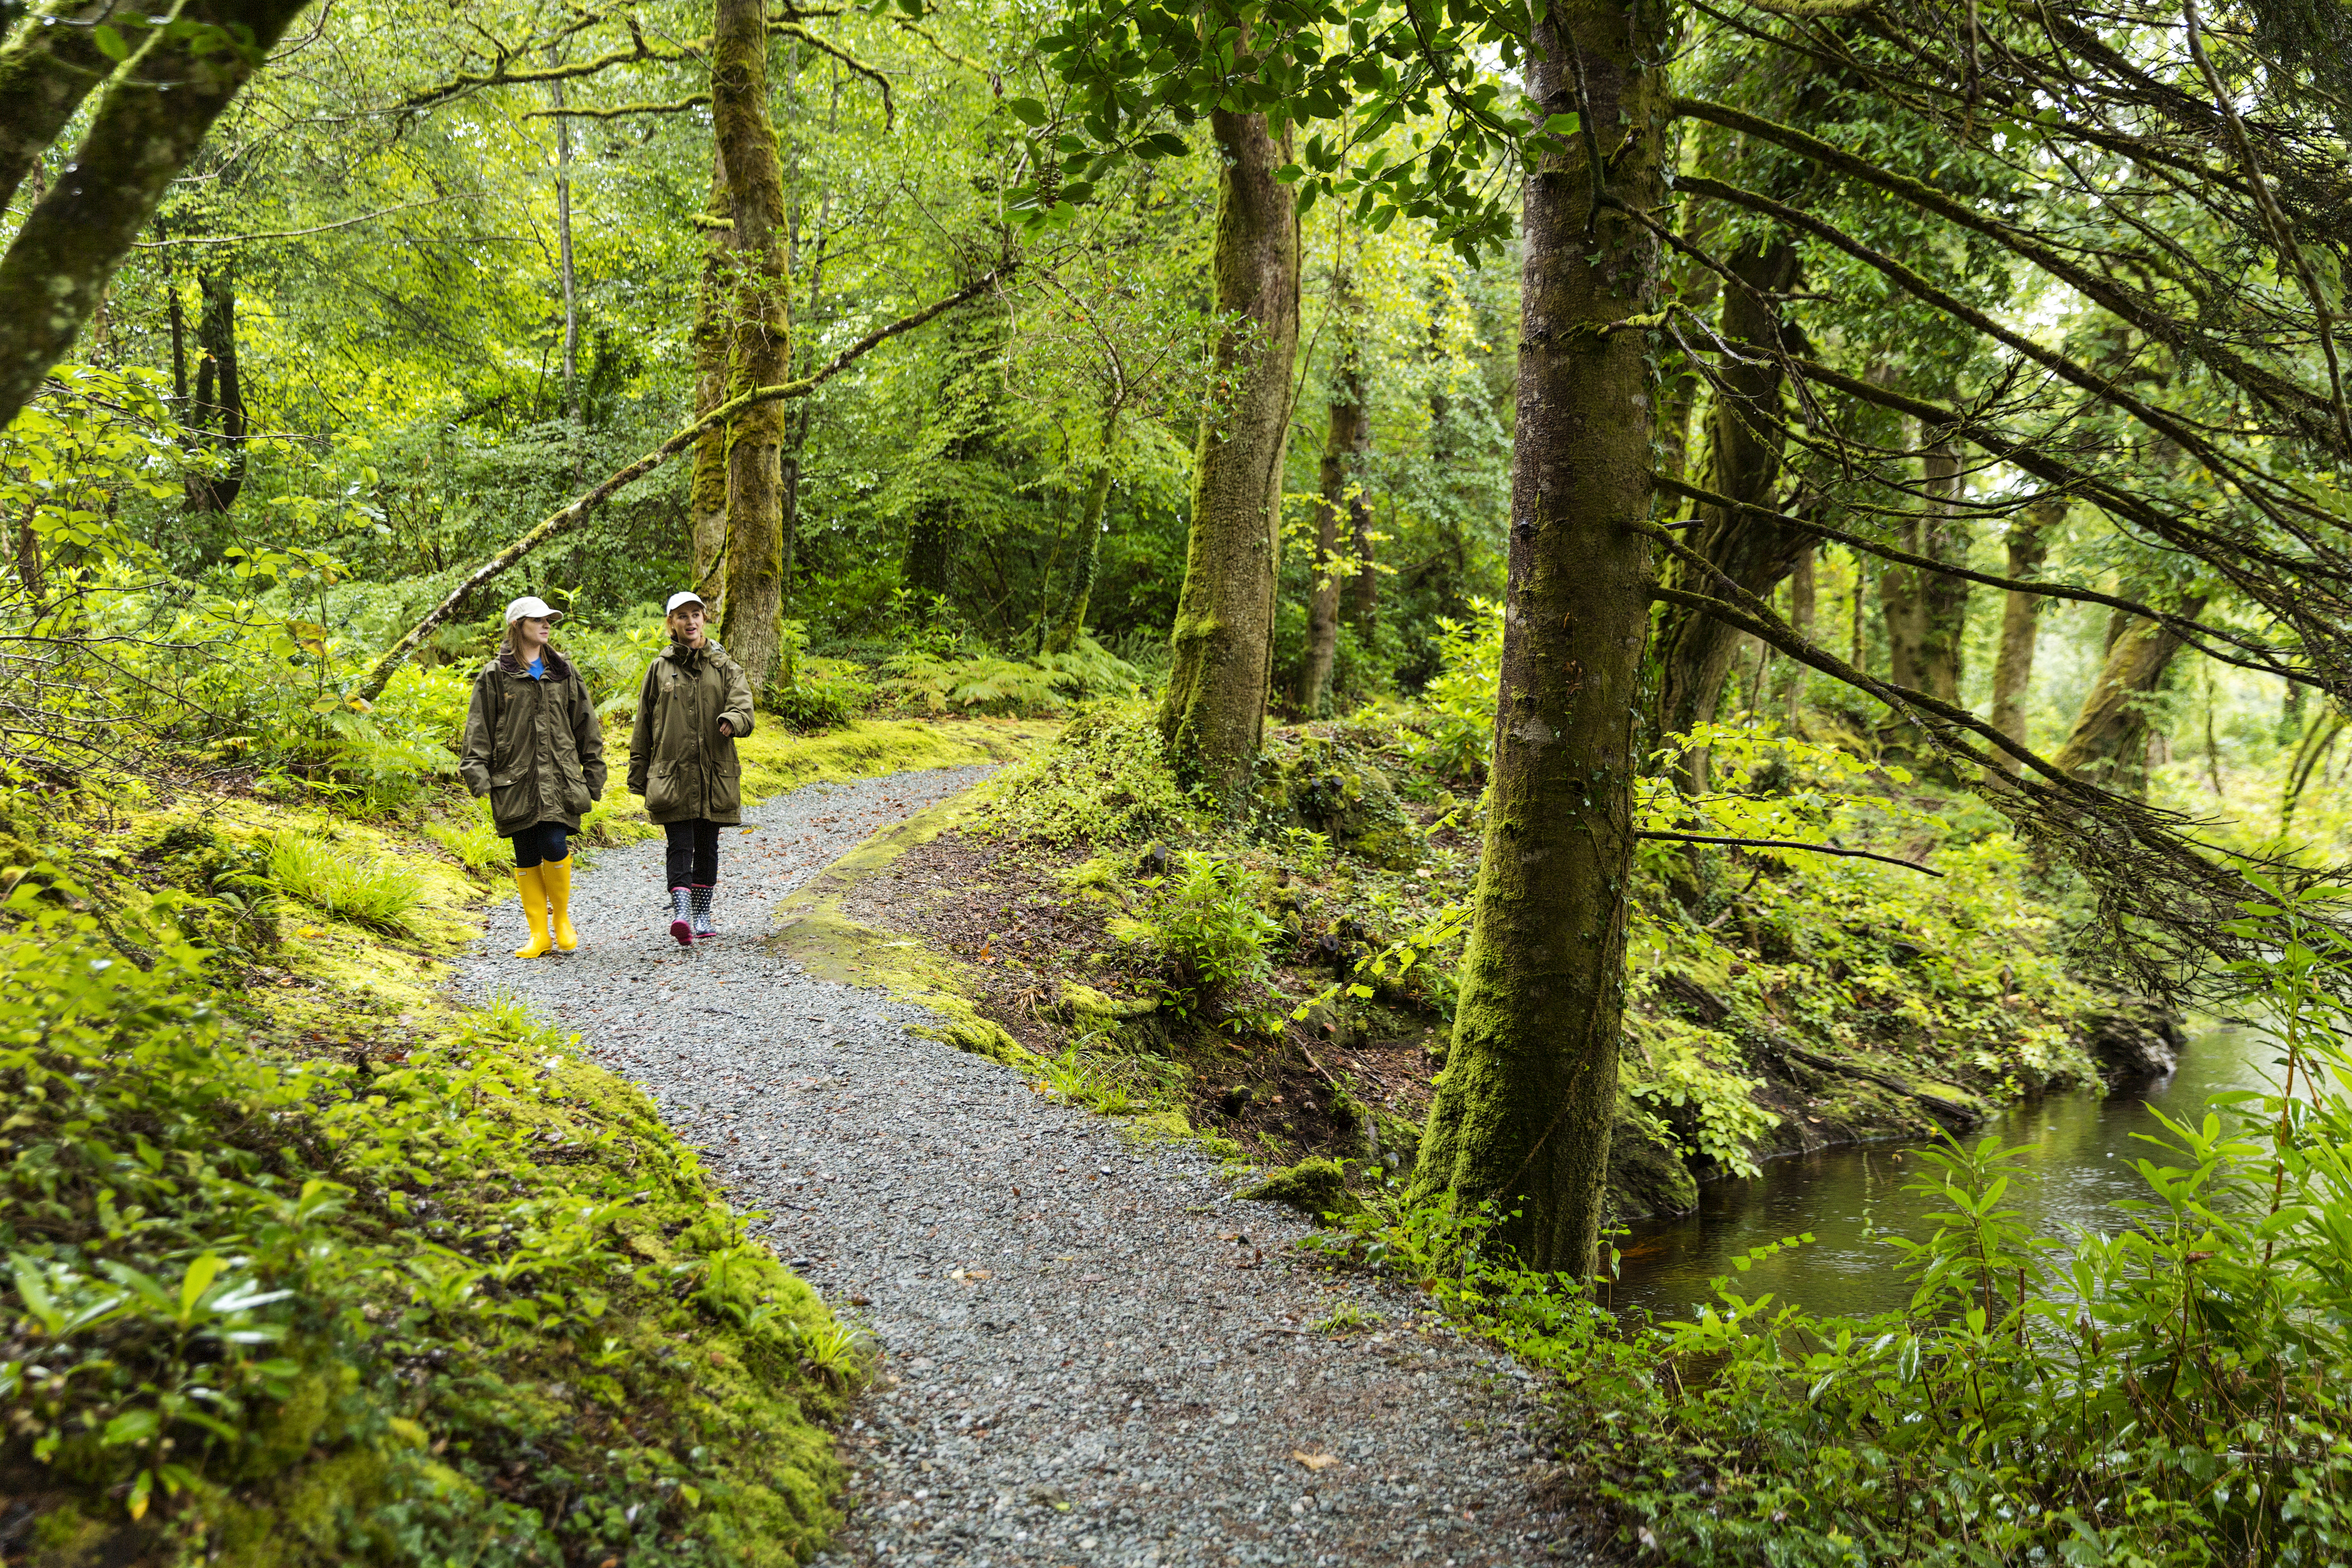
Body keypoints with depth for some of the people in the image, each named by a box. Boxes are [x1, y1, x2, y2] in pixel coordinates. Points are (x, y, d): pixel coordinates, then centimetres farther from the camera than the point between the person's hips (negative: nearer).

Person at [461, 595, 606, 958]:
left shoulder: (564, 673, 12)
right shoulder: (495, 676, 4)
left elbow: (585, 725, 15)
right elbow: (479, 729, 3)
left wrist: (593, 773, 12)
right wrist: (477, 773, -9)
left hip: (558, 777, 1)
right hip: (514, 779, 0)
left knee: (554, 847, -14)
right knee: (527, 858, 2)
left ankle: (561, 915, 10)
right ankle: (539, 934, 10)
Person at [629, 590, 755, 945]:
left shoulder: (725, 667, 8)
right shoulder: (660, 668, 8)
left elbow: (744, 707, -6)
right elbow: (643, 726, 11)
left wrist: (731, 720, -31)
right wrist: (638, 775, 9)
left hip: (714, 774, 1)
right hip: (671, 773, -1)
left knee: (707, 846, 8)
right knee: (680, 845, -11)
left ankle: (702, 916, 18)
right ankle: (681, 914, -22)